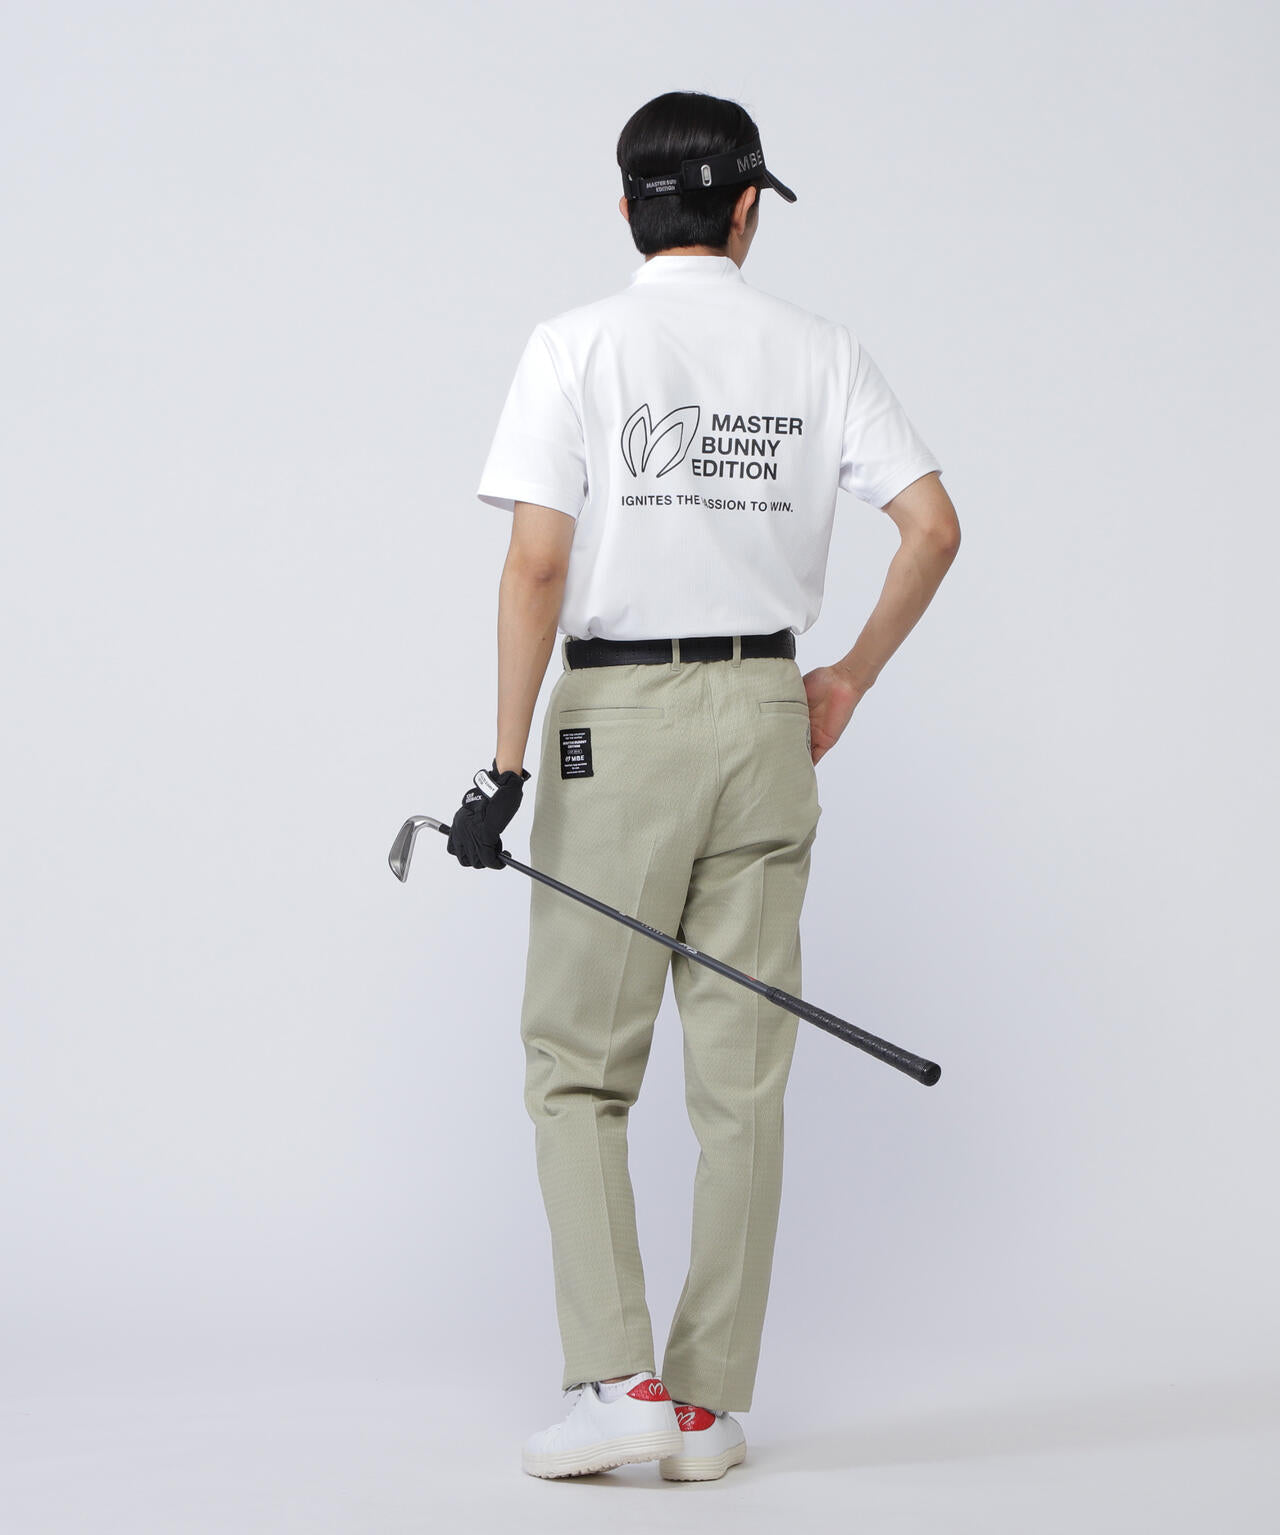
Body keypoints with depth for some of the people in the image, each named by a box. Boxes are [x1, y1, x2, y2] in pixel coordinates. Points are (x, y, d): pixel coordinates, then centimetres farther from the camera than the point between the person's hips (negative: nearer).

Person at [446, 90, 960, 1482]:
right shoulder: (816, 351, 5)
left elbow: (537, 562, -11)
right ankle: (707, 1406, 11)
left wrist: (505, 764, -10)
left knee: (578, 1068, 6)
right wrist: (850, 682, 12)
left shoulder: (577, 346, -4)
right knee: (740, 1077, 7)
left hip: (616, 720, -3)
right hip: (763, 715, 3)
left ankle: (617, 1381, -5)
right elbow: (933, 527, 0)